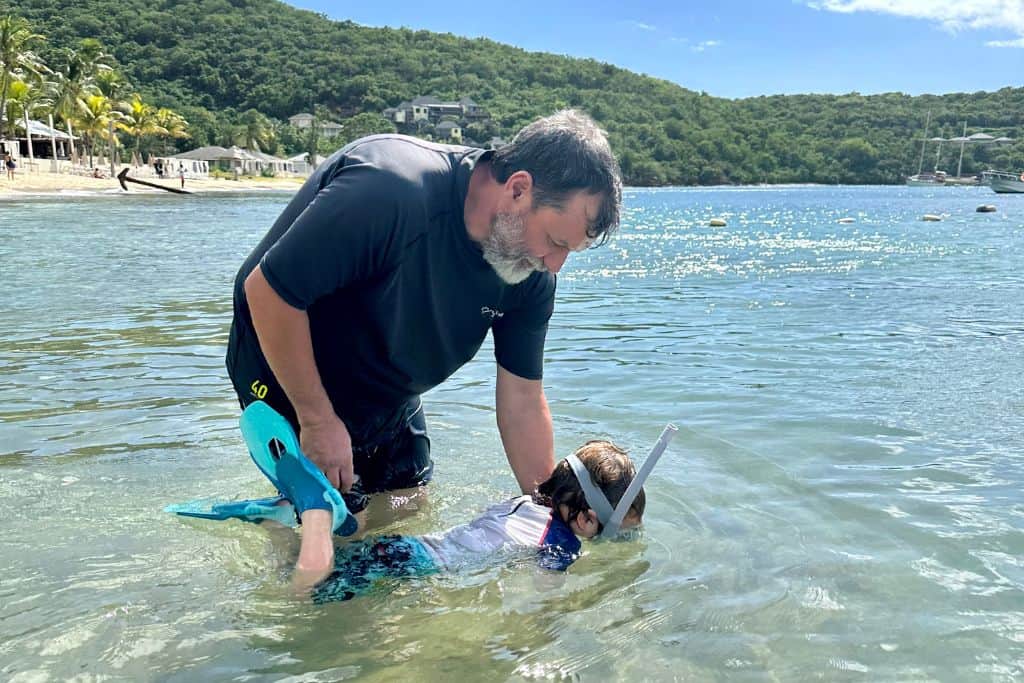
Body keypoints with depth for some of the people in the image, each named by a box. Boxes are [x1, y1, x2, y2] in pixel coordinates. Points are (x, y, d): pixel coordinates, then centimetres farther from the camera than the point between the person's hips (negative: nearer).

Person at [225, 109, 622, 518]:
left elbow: (522, 402, -7)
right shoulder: (390, 191, -37)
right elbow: (267, 290, -31)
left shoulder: (532, 273, -15)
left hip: (391, 399, 7)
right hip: (287, 377, -6)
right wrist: (318, 421, -24)